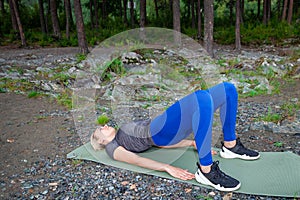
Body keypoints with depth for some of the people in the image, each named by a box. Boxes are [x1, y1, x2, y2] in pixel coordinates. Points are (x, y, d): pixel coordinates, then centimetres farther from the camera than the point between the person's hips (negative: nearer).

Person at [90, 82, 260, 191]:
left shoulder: (124, 135, 34)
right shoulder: (112, 147, 14)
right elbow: (136, 160, -5)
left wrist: (192, 142, 14)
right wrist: (167, 168, -21)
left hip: (171, 130, 8)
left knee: (228, 89, 1)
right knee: (202, 98, -38)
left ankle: (230, 146, 8)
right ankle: (206, 170, -32)